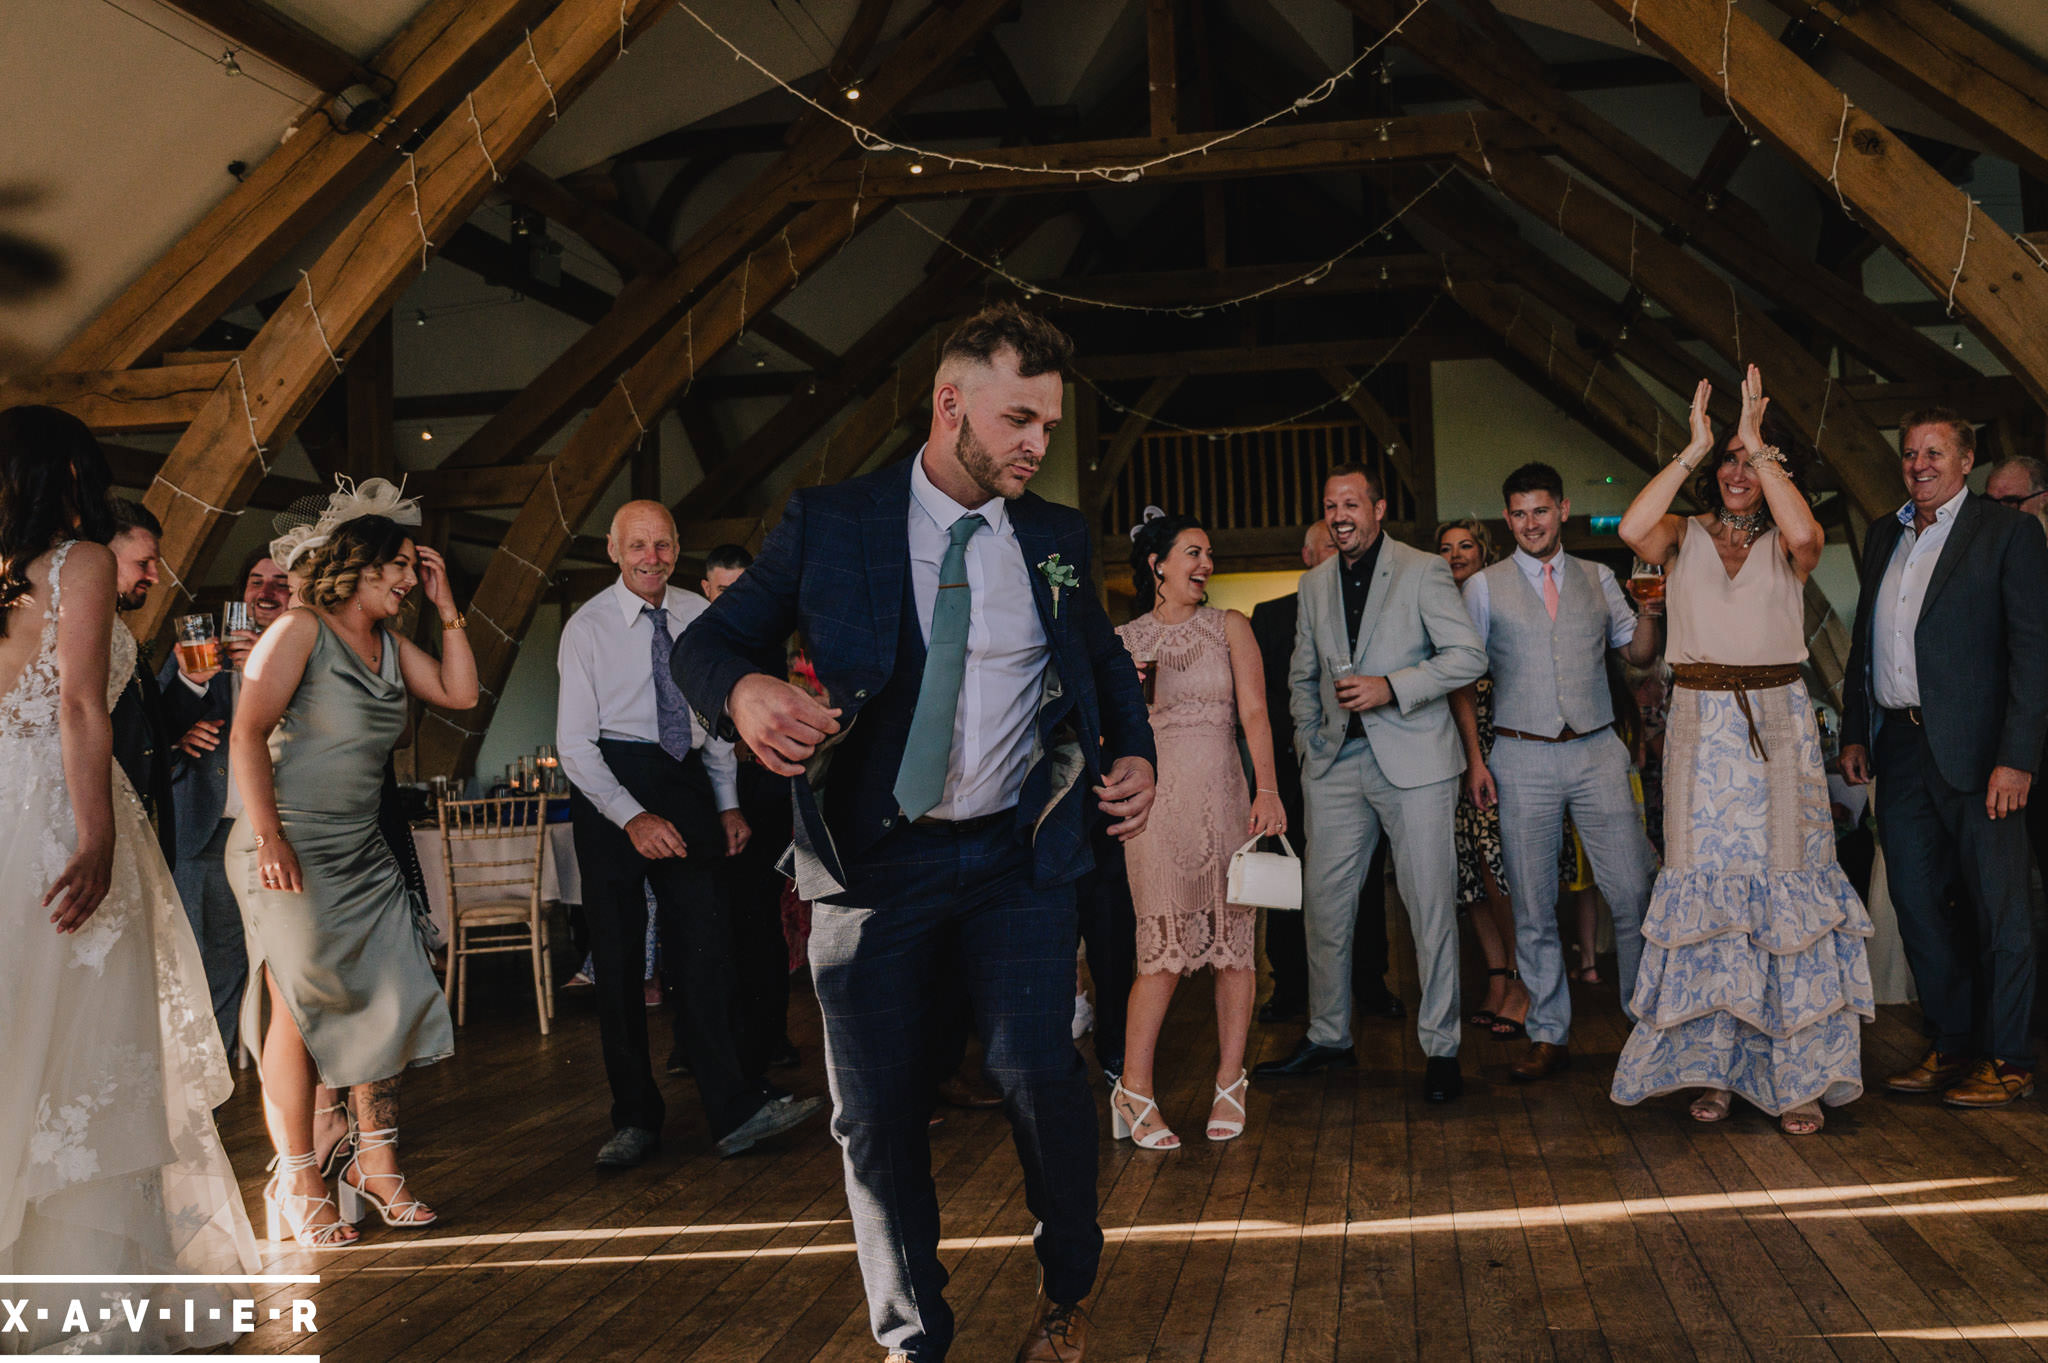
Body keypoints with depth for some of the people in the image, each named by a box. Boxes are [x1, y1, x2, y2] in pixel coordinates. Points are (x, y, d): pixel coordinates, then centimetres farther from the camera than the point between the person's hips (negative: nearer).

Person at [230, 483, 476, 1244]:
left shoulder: (390, 645, 14)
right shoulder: (301, 630, -6)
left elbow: (460, 692, 7)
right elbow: (247, 734, -13)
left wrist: (446, 606, 6)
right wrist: (268, 836, -21)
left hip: (363, 854, 7)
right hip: (290, 852, -7)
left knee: (386, 1002, 2)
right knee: (300, 1002, -6)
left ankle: (376, 1166, 13)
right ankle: (300, 1184, 2)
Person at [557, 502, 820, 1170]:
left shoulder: (699, 616, 8)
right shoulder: (587, 627, -4)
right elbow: (574, 742, -8)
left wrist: (728, 806, 10)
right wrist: (633, 817, -19)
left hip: (686, 780, 2)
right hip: (609, 786, -2)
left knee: (704, 944, -7)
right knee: (617, 953, 2)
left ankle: (736, 1109, -6)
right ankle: (635, 1119, 12)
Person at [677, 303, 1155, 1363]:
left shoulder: (1059, 539, 9)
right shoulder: (828, 523, 1)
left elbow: (1107, 663, 23)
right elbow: (707, 639, 0)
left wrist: (1136, 755, 5)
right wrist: (745, 690, -24)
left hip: (1020, 857, 1)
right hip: (873, 864, -1)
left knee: (1037, 1076, -10)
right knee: (876, 1113, 4)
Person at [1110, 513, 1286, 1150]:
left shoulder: (1229, 627, 10)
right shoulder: (1124, 642, 10)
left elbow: (1254, 713, 0)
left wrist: (1267, 789, -13)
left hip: (1221, 793, 1)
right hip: (1155, 797, -1)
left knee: (1233, 939, 0)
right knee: (1166, 946, -9)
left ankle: (1229, 1084, 12)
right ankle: (1134, 1089, 0)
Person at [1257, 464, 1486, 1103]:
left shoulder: (1423, 571, -2)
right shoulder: (1314, 583, 14)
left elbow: (1469, 656, -7)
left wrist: (1392, 686, -17)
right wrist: (1308, 748, 12)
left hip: (1414, 760, -5)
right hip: (1337, 763, 5)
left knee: (1430, 906, -2)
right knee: (1323, 901, 7)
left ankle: (1441, 1047, 8)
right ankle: (1328, 1035, 21)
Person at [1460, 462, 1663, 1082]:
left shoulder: (1598, 579, 12)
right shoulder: (1484, 587, 6)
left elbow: (1638, 654, 14)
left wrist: (1649, 610, -7)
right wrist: (1474, 758, -2)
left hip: (1598, 752, 1)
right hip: (1522, 758, -1)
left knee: (1634, 892, -3)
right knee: (1533, 905, 3)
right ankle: (1549, 1036, 13)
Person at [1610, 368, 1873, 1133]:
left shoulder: (1785, 545, 5)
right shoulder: (1684, 537, 7)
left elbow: (1806, 534, -20)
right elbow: (1633, 530, -15)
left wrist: (1757, 443, -13)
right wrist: (1693, 448, -11)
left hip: (1777, 722, -1)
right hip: (1701, 727, 1)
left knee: (1787, 886, -2)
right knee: (1707, 889, 2)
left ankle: (1800, 1075, 5)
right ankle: (1715, 1067, 11)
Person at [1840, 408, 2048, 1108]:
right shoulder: (1883, 536, 15)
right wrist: (1854, 732, 13)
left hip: (1974, 748, -6)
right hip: (1899, 747, 6)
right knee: (1916, 900, 11)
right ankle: (1952, 1043, 24)